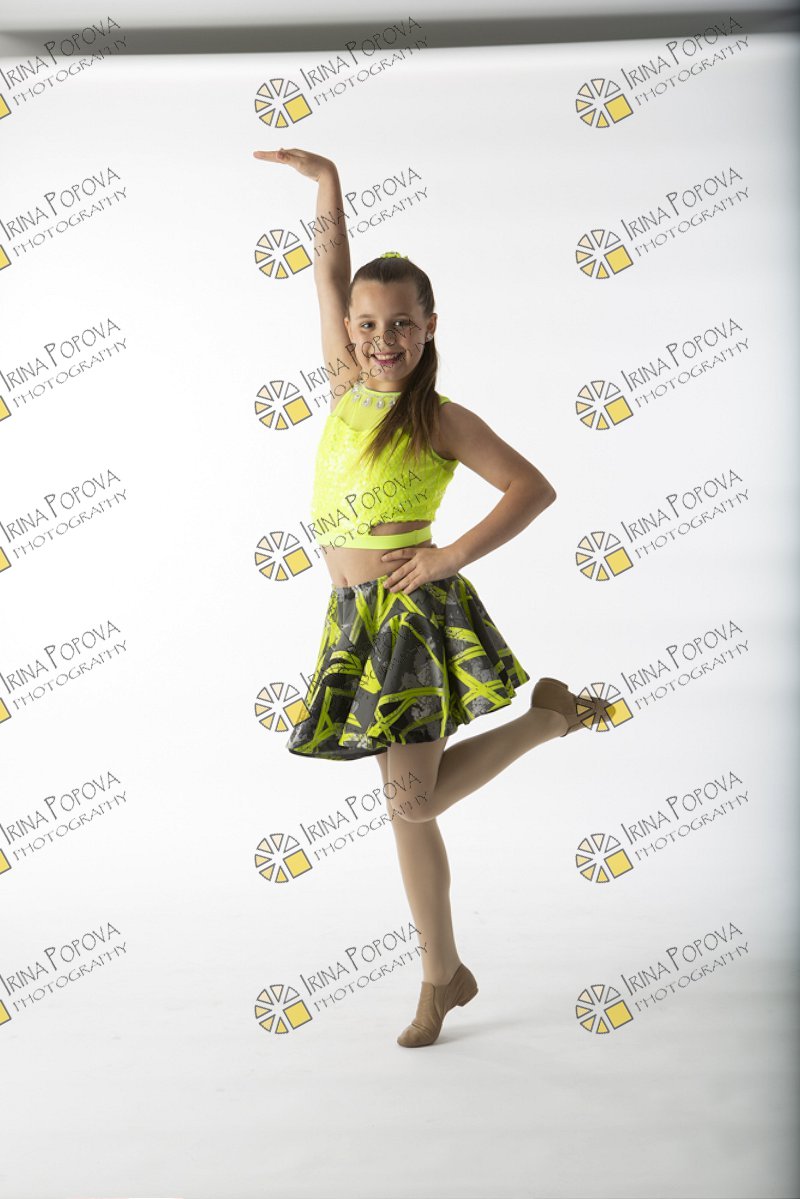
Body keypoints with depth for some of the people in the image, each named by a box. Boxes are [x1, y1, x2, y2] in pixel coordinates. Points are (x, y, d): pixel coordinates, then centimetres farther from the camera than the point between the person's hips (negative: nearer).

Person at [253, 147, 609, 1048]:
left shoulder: (440, 418, -8)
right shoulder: (348, 388, 8)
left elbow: (534, 489, -9)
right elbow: (331, 276, 16)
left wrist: (452, 556, -13)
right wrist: (326, 183, 12)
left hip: (413, 610, -6)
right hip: (355, 614, 6)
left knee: (412, 803, -3)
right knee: (409, 807, 10)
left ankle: (545, 715, 15)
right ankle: (444, 975, 22)